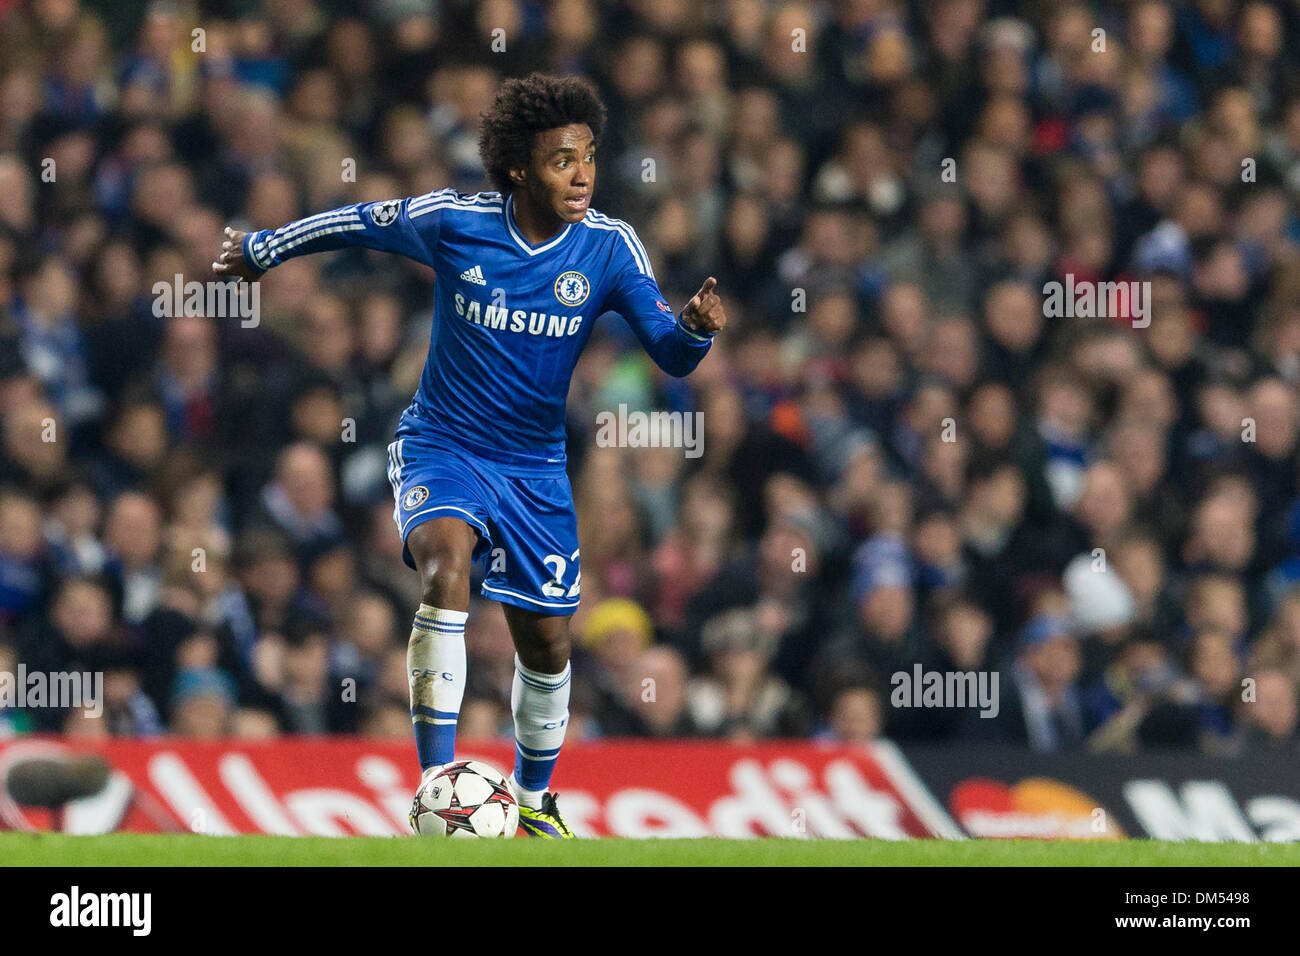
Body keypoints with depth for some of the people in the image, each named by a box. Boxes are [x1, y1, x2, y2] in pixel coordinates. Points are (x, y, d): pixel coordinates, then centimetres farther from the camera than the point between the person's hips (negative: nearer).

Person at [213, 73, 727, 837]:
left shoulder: (609, 248, -12)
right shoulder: (453, 223, -15)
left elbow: (671, 355, -11)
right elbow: (357, 223, 3)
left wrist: (698, 329, -35)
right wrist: (261, 251, 15)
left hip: (534, 468, 3)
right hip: (440, 449, -3)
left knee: (546, 642, 9)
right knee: (447, 561, -32)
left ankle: (533, 798, 38)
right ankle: (439, 785, -33)